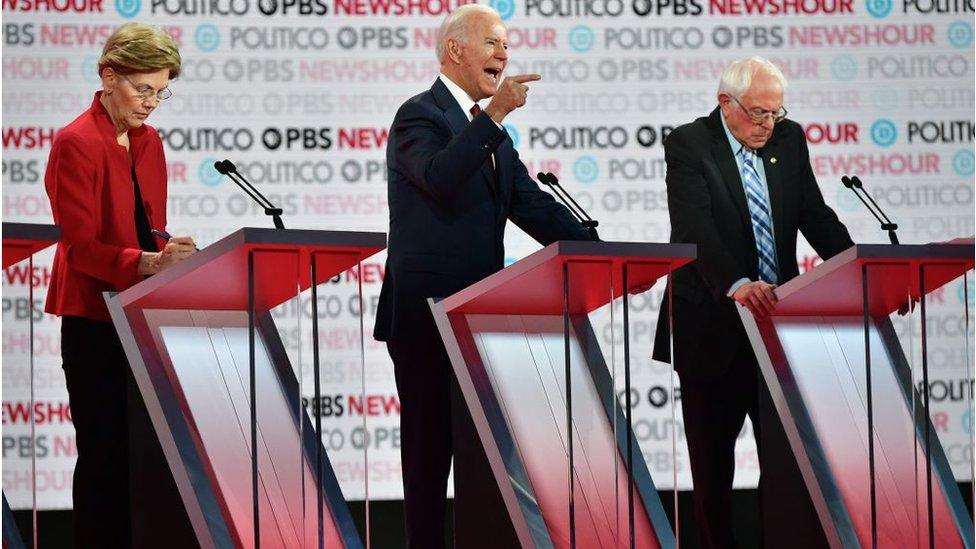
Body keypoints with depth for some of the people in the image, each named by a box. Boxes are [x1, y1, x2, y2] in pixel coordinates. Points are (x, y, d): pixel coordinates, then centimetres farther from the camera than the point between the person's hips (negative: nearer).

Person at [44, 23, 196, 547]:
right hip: (94, 319, -7)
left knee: (139, 450, 7)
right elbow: (81, 247, -17)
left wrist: (171, 258, -2)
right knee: (104, 451, -4)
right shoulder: (77, 143, -11)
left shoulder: (148, 142, 12)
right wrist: (148, 262, -29)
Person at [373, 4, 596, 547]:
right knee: (430, 446, -2)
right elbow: (439, 178, -29)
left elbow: (534, 207, 15)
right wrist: (493, 116, -34)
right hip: (426, 315, -8)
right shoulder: (420, 115, -9)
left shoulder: (489, 131, 17)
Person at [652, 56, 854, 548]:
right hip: (714, 327, -4)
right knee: (712, 458, 7)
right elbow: (695, 228, -22)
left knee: (785, 452, 2)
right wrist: (736, 284, -39)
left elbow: (815, 216, 5)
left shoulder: (789, 139, 7)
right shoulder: (688, 145, -10)